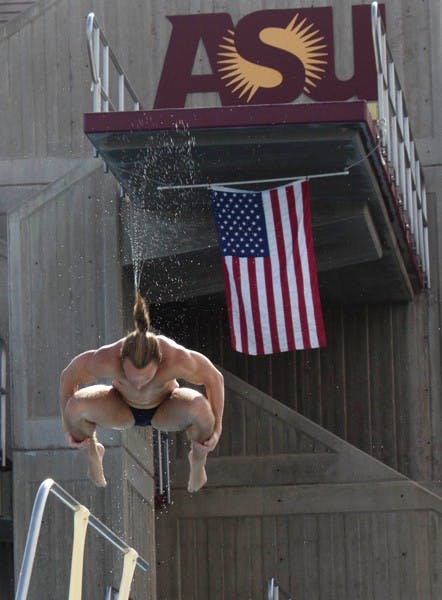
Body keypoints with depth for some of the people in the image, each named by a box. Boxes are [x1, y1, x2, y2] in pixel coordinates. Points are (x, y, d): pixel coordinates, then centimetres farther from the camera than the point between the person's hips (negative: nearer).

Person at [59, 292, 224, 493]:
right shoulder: (106, 359, -38)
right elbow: (68, 377, -17)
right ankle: (92, 451, 9)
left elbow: (215, 379, -19)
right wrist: (68, 429, -13)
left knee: (200, 409, -35)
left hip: (164, 412, -1)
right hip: (122, 408, 1)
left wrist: (216, 429, -18)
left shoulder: (177, 360, -39)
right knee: (75, 406, -30)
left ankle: (198, 460, 3)